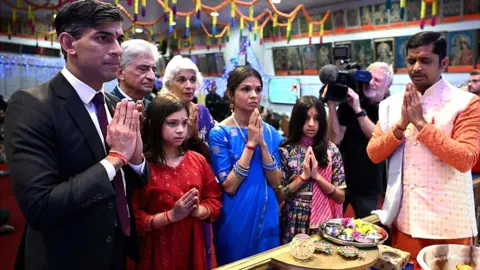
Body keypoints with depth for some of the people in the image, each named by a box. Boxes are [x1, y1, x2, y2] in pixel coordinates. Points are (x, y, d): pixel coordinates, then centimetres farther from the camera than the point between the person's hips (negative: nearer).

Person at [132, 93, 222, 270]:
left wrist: (198, 211, -12)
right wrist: (171, 215, -20)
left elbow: (215, 201, 6)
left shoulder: (198, 160, 3)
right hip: (160, 251, -4)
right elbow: (133, 219, -12)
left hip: (196, 247, 4)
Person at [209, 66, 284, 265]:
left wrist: (262, 143, -16)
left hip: (267, 219, 5)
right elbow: (229, 186, -17)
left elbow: (275, 182, -4)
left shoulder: (269, 131, 2)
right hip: (235, 222, -4)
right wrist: (251, 142, -20)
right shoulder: (219, 133, -11)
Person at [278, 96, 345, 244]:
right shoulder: (285, 151, -7)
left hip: (325, 224, 2)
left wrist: (317, 176, -14)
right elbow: (279, 195, -6)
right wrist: (303, 176, -16)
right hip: (294, 225, -1)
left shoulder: (331, 150, -2)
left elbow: (341, 197, -2)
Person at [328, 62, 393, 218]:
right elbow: (335, 139, -11)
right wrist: (332, 105, -21)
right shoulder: (349, 102, -4)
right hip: (341, 177, 1)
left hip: (368, 184, 0)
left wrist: (358, 110, -26)